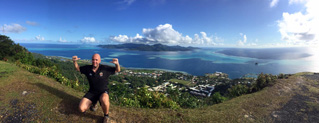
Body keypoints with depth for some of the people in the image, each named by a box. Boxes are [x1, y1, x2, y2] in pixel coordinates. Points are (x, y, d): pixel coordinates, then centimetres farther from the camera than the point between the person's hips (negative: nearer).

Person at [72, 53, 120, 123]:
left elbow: (117, 70, -8)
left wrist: (117, 64, -32)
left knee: (104, 100, -40)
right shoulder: (87, 68, -2)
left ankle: (106, 116, -10)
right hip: (91, 92, 4)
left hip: (103, 92, -4)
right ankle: (93, 103, 22)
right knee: (81, 109, -12)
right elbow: (78, 68, 16)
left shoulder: (105, 68, -13)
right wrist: (75, 61, -5)